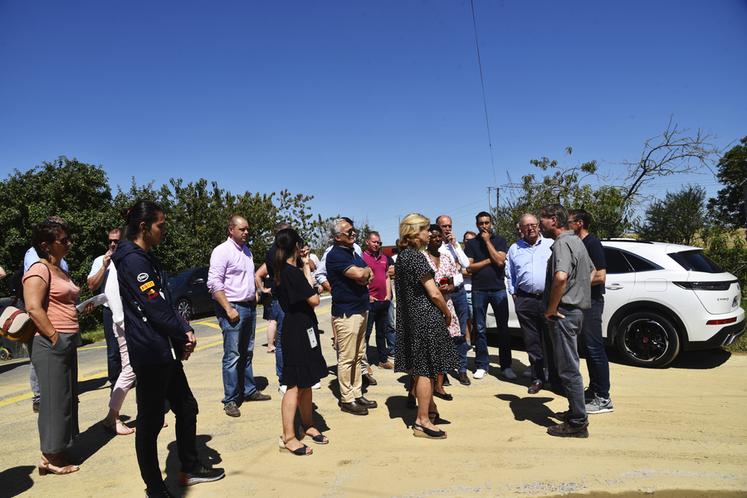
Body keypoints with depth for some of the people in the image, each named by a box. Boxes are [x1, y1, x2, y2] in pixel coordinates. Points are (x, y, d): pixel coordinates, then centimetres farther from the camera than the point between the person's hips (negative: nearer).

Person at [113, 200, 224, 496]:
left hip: (165, 350, 10)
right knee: (150, 420, 2)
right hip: (150, 352, -10)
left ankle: (190, 469, 31)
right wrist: (183, 336, -9)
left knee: (186, 407, 17)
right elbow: (155, 308, -20)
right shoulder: (133, 260, -15)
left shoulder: (145, 258, 15)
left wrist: (184, 332, 2)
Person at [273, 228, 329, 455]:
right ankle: (288, 437, 5)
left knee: (306, 381, 18)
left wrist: (304, 269, 8)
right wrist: (307, 272, -9)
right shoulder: (294, 272, -19)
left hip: (296, 328, 10)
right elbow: (314, 300, -18)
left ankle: (308, 425, 31)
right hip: (300, 330, -10)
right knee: (295, 384, -3)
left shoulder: (282, 271, 9)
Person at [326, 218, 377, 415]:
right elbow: (359, 274, -24)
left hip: (360, 310, 9)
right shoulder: (336, 254, -13)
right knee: (346, 359, -1)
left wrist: (364, 275, -10)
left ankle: (357, 394, 23)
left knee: (357, 356, 14)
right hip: (346, 313, -9)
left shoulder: (353, 252, 15)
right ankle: (346, 399, 8)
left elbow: (369, 275, 14)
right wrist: (366, 271, -1)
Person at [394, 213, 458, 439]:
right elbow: (434, 294, -17)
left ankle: (428, 407, 35)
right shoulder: (417, 256, -17)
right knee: (427, 368, -1)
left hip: (410, 316, 9)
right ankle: (422, 421, 8)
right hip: (426, 316, -9)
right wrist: (447, 313, -3)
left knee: (420, 367, 19)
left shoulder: (402, 255, 11)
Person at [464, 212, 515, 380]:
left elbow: (500, 261, -10)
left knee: (503, 328, 2)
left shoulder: (499, 240, 5)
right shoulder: (472, 243, 7)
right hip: (479, 290, 1)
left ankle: (506, 365, 11)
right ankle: (481, 365, 13)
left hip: (498, 289, 0)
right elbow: (469, 267, -1)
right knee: (480, 329, 4)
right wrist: (489, 260, -8)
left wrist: (487, 241, -8)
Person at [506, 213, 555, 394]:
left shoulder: (551, 244, 6)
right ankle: (538, 378, 18)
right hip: (525, 301, 2)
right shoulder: (514, 249, 13)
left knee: (551, 341, -1)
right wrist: (514, 294, 10)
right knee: (532, 342, 7)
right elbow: (510, 275, 18)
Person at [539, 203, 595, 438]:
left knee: (568, 369, -3)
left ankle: (577, 423, 5)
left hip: (564, 313, -10)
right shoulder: (576, 241, 15)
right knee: (569, 365, 20)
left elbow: (560, 277, -34)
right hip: (576, 309, 10)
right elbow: (591, 271, 29)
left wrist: (551, 308, -23)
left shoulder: (562, 244, -17)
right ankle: (576, 412, 31)